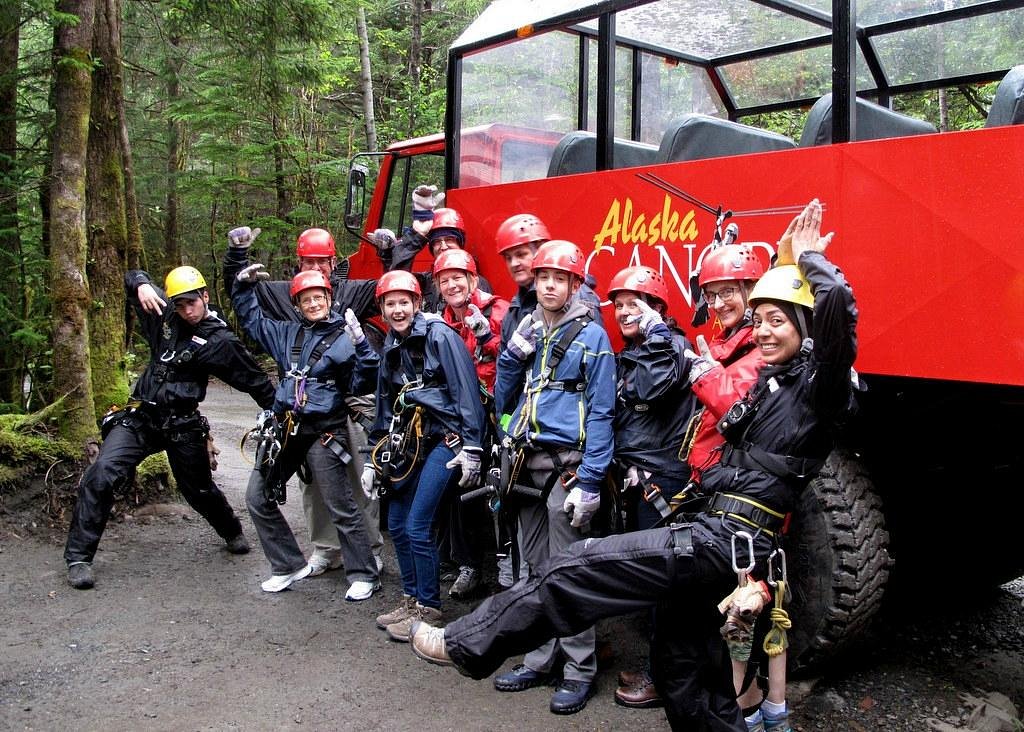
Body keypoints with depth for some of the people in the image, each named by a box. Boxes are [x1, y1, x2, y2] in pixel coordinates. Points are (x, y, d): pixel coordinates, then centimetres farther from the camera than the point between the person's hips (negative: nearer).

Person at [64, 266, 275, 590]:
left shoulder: (220, 341, -6)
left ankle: (232, 533, 44)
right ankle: (79, 557, -8)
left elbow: (254, 380, 0)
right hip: (139, 417, 2)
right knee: (101, 475, -17)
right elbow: (133, 277, 12)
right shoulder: (164, 317, 4)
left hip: (182, 426, -2)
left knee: (199, 490, 13)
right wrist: (142, 286, -12)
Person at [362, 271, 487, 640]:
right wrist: (374, 458, 19)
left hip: (443, 439, -8)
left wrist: (471, 447, -17)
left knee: (418, 525, -10)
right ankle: (411, 599, 25)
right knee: (396, 524, 9)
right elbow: (385, 408, 21)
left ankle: (428, 609, 5)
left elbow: (467, 391, -13)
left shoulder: (439, 335, -8)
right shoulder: (391, 349, 15)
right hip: (408, 443, 8)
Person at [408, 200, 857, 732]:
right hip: (718, 535, 10)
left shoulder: (816, 385, -8)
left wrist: (809, 258, -8)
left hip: (726, 541, -10)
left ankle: (467, 646, 0)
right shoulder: (770, 381, 19)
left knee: (575, 569, -12)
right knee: (679, 652, 18)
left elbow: (838, 301, -25)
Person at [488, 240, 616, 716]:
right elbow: (503, 395, 13)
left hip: (568, 463, -6)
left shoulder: (591, 336, -4)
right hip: (527, 461, 6)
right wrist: (514, 350, -2)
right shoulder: (527, 329, 13)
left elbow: (601, 412, -9)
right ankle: (541, 659, 25)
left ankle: (580, 669, 10)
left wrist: (590, 480, -15)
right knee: (536, 568, 13)